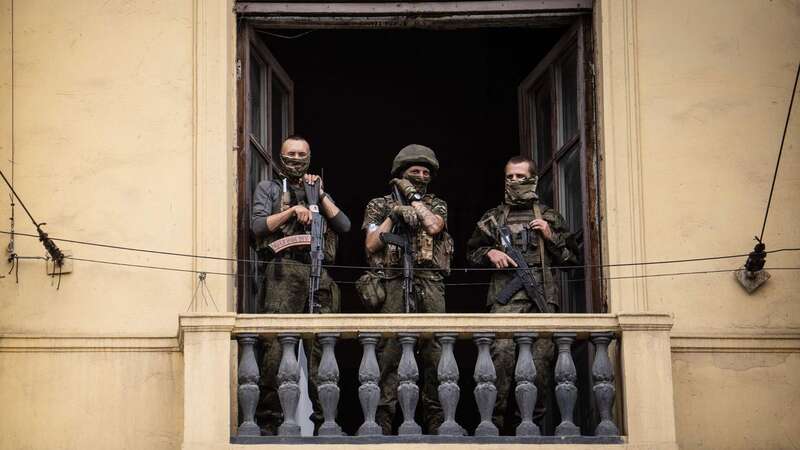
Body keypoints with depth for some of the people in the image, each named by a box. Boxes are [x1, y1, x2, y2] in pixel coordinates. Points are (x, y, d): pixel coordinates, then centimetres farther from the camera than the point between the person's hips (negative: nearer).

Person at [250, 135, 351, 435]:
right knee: (277, 346, -13)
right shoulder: (269, 188, 18)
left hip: (320, 275, 3)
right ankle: (269, 420, -12)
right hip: (283, 271, -3)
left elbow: (344, 226, 12)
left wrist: (320, 195, 7)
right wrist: (293, 210, -5)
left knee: (320, 349, -2)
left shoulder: (320, 193, 27)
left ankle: (323, 420, 0)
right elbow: (258, 226, 3)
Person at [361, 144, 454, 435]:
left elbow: (433, 226, -3)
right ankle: (382, 424, -8)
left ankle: (437, 423, 1)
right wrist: (393, 215, -2)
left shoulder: (436, 205, 20)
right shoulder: (380, 205, 17)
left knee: (436, 351, -3)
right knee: (389, 351, -8)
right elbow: (372, 245, 6)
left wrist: (413, 196, 3)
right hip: (393, 281, -2)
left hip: (429, 283, 2)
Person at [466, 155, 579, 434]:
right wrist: (489, 253, 3)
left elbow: (572, 259, 18)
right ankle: (494, 421, -17)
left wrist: (551, 237, 4)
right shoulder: (493, 218, 20)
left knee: (541, 359, -6)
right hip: (506, 298, -1)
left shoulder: (550, 217, 20)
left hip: (543, 298, 1)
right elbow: (472, 253, 23)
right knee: (502, 354, -18)